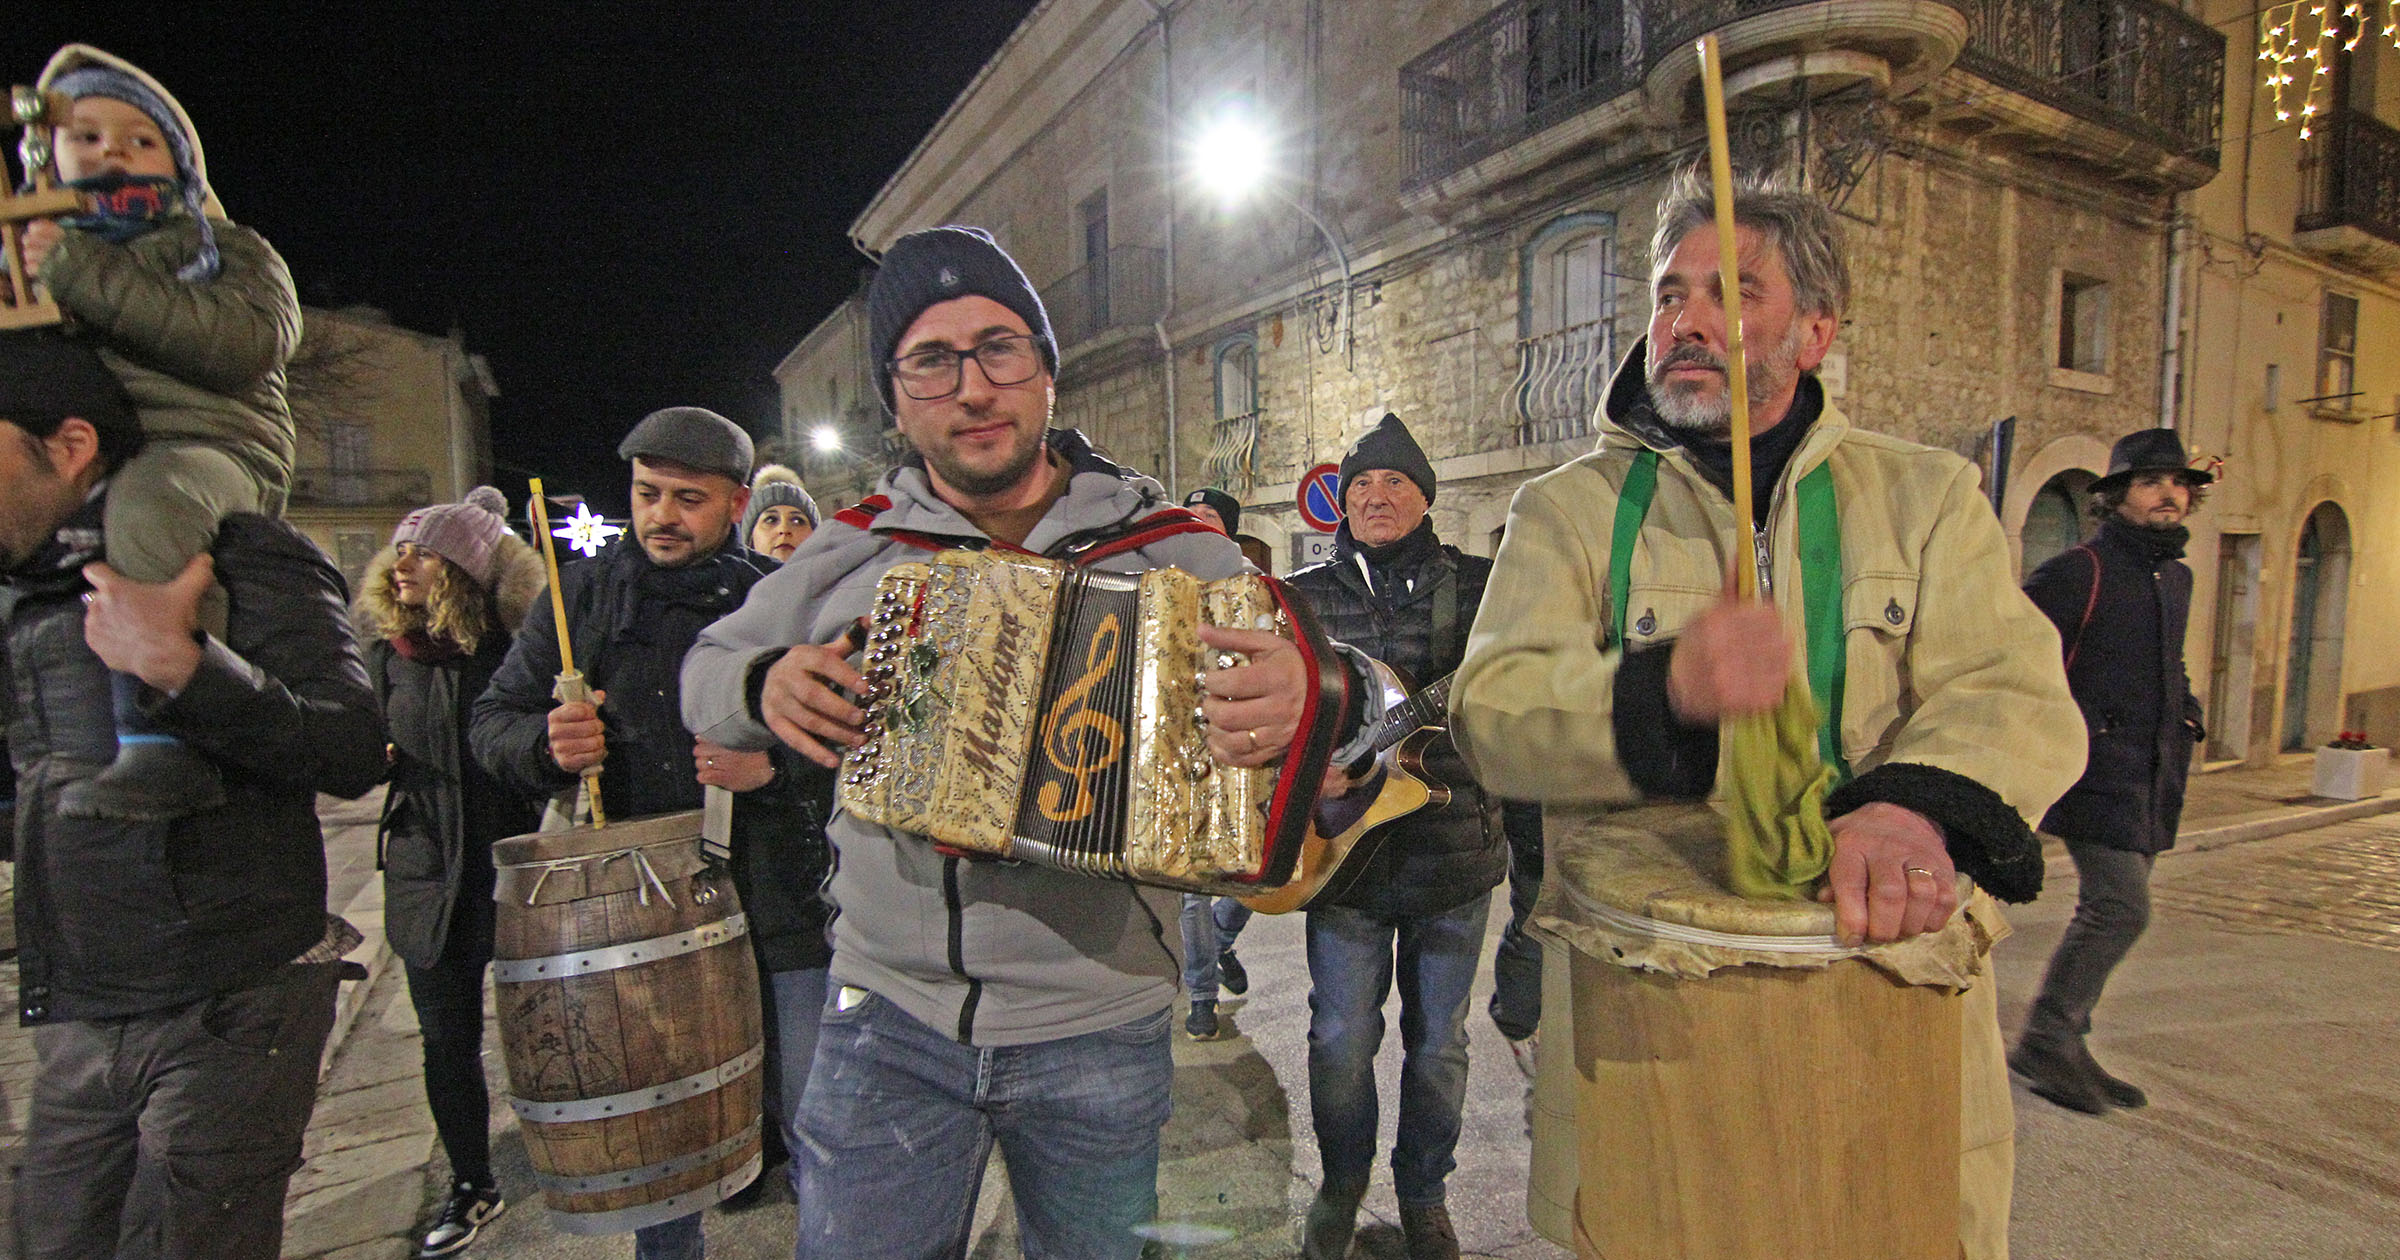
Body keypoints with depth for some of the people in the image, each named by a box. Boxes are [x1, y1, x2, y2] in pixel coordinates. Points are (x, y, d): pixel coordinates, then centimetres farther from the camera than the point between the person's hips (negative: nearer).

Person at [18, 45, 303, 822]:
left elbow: (244, 346, -8)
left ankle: (170, 745, -43)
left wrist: (85, 274, -11)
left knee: (147, 497, -39)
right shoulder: (33, 258, 30)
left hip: (207, 446, -6)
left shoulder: (227, 250, 15)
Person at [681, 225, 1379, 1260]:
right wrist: (763, 686, -11)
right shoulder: (851, 553, -1)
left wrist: (1322, 692, -33)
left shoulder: (1171, 550, -6)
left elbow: (1375, 690, -8)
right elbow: (706, 670, 13)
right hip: (888, 1021, 1)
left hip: (1100, 1032, 0)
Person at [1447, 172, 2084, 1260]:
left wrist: (1914, 805, -30)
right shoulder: (1566, 510, 1)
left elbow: (2014, 692, -8)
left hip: (1890, 986, 2)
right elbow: (1491, 708, -13)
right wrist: (1663, 688, -33)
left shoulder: (1926, 496, 6)